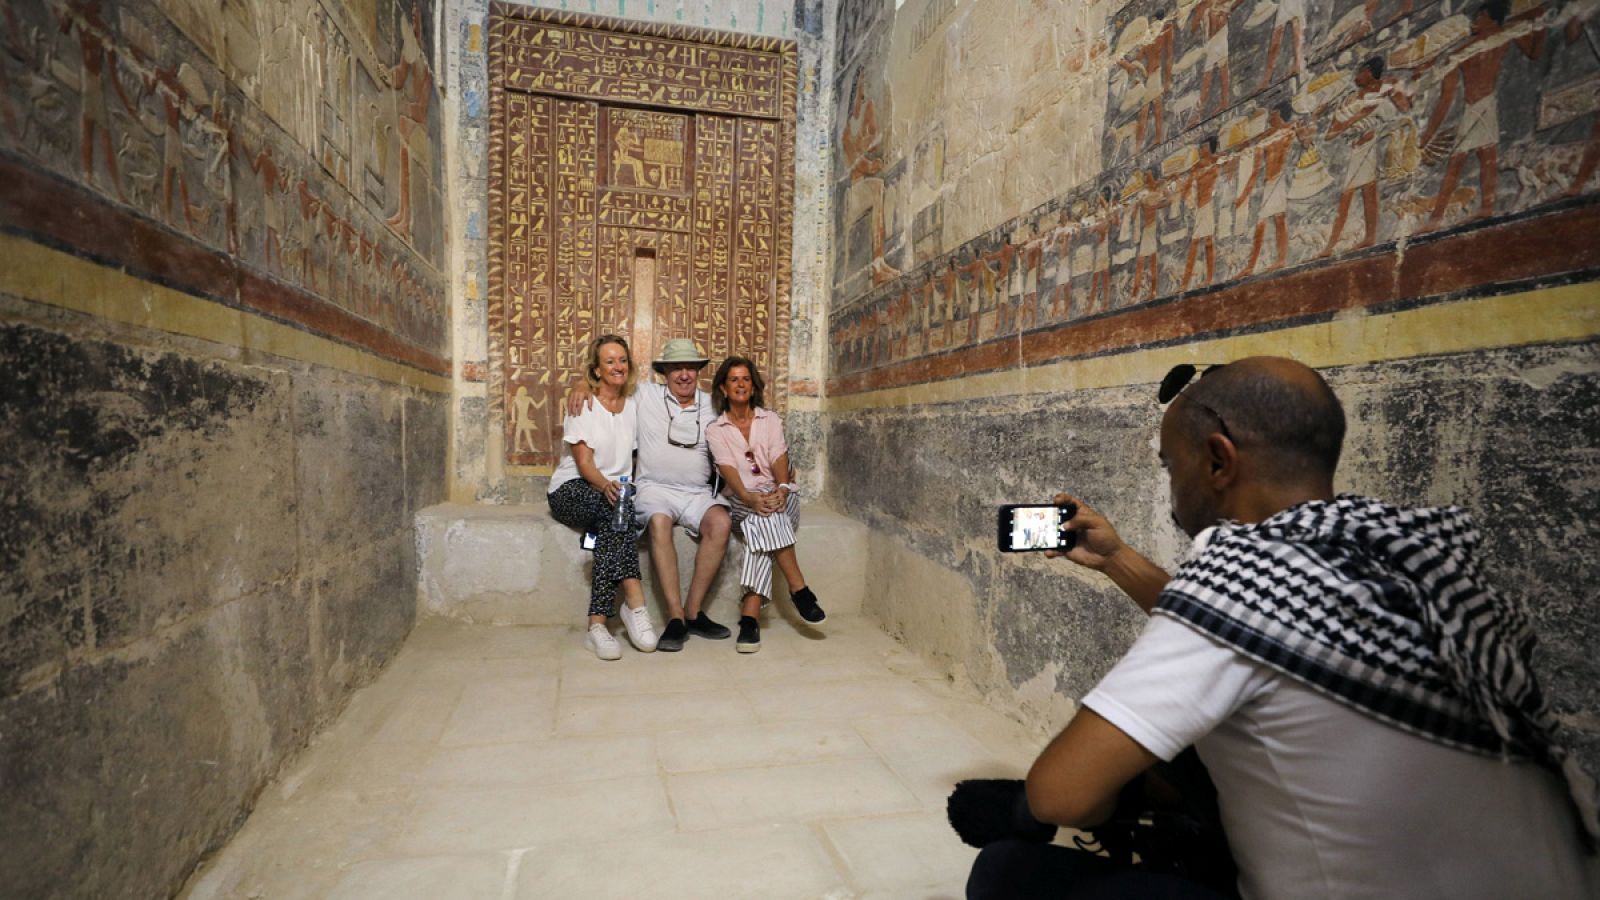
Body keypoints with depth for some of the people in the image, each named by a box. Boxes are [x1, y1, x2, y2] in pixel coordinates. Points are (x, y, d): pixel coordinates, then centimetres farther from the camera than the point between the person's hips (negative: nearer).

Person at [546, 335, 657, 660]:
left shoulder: (633, 405, 13)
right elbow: (584, 463, -12)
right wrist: (605, 485, -32)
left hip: (615, 489, 3)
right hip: (572, 489, -3)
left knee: (614, 524, -33)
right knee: (619, 512, -36)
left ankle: (597, 623, -36)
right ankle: (634, 602, -40)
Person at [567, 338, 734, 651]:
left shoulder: (712, 405, 12)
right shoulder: (645, 394, 8)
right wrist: (582, 386, -6)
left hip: (698, 491, 2)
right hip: (655, 488, -2)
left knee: (720, 522, -29)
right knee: (659, 522, -35)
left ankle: (694, 612, -19)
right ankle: (675, 617, -29)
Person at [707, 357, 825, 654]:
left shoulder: (770, 420, 14)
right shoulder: (716, 430, 10)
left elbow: (779, 458, -3)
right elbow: (728, 468, -8)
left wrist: (781, 489, -26)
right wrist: (749, 497, -29)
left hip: (779, 495, 1)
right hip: (741, 499, -1)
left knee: (763, 518, -34)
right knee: (762, 515, -36)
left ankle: (749, 616, -40)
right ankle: (798, 589, -36)